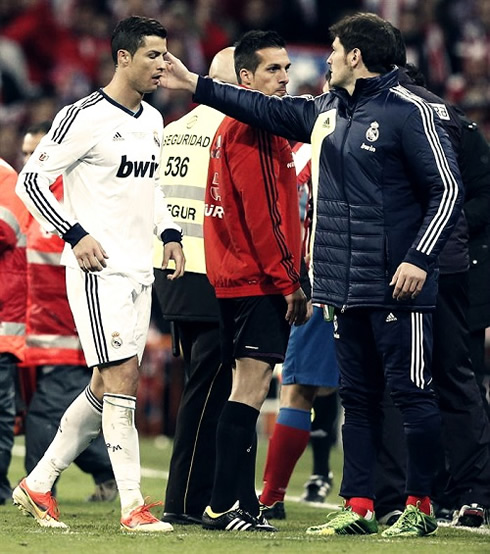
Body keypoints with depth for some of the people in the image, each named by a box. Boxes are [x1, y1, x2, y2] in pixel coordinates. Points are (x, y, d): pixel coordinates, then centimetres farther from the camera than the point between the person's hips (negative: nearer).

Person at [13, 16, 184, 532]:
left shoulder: (152, 121, 13)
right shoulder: (85, 116, -12)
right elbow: (31, 179, -12)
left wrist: (168, 233, 14)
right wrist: (76, 234, -19)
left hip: (138, 271, 9)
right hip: (99, 267, -9)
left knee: (105, 387, 10)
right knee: (121, 379, -12)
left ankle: (38, 483, 21)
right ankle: (133, 506, -9)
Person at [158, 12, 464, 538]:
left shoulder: (407, 110, -9)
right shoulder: (326, 109, 14)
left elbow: (446, 188, -10)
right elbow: (269, 110, 27)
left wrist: (420, 258, -17)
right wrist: (194, 84, 29)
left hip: (397, 287, -8)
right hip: (346, 287, 8)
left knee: (411, 393, -3)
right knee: (357, 396, 9)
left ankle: (419, 506, 3)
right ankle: (357, 506, 13)